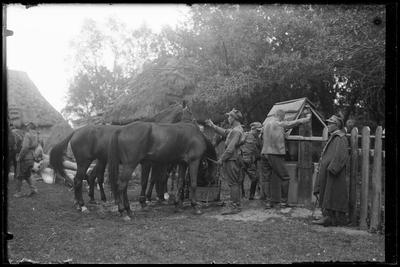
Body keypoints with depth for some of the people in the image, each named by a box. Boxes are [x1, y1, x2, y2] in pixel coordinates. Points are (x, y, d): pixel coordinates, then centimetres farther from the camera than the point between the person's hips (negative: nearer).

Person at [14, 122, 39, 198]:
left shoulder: (27, 134, -15)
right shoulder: (35, 135, 9)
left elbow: (25, 147, -24)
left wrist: (19, 157, -15)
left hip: (25, 158, -7)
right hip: (31, 158, 7)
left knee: (19, 177, 7)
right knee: (27, 176, 21)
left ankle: (18, 193, 12)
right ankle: (33, 189, 9)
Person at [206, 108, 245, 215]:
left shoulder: (236, 131, -19)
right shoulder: (234, 129, 13)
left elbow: (231, 148, -23)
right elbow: (224, 132, 27)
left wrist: (221, 159, -15)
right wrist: (212, 125, 26)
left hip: (232, 160, -10)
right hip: (233, 159, 10)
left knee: (233, 183, -6)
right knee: (235, 183, 14)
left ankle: (234, 206, -3)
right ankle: (236, 205, 21)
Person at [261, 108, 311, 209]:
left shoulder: (267, 121, 11)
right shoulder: (280, 124, -6)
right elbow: (297, 122, 3)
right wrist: (308, 116, 20)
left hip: (265, 153, 7)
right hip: (275, 154, -7)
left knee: (268, 178, 9)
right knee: (284, 177, 1)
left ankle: (269, 201, 10)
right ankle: (283, 201, 3)